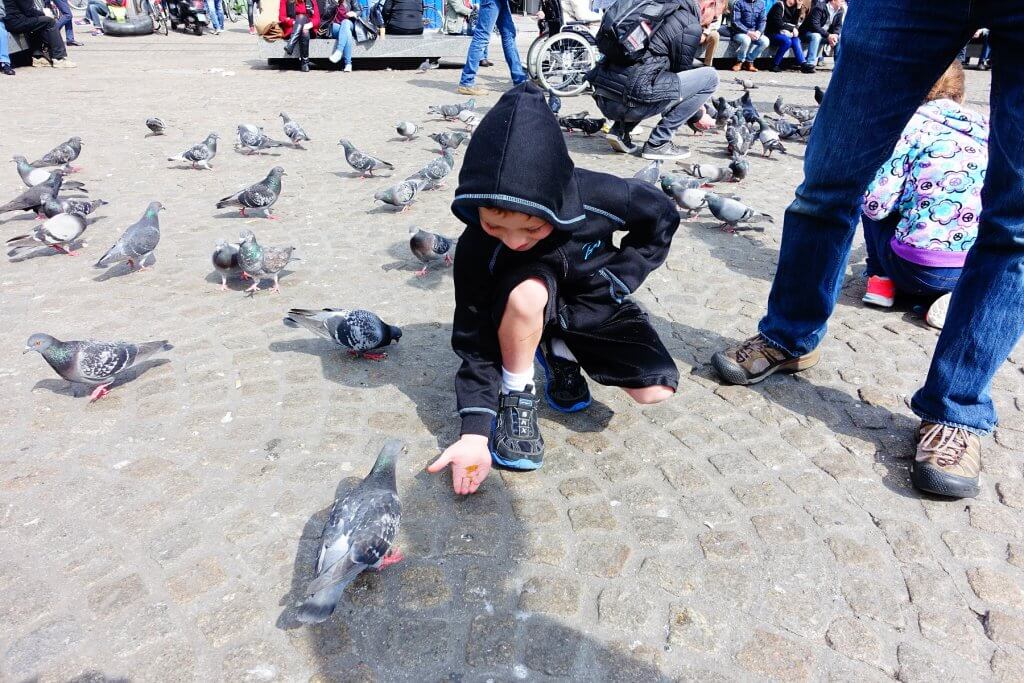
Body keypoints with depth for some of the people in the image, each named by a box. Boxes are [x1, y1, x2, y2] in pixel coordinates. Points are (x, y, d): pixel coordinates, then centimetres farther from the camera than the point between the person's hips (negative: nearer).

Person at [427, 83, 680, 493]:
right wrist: (475, 431, -33)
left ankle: (560, 354, 9)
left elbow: (661, 218, -10)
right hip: (526, 313, -2)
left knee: (656, 389, -18)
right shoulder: (476, 249, -30)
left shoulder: (596, 197, -31)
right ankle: (517, 397, -12)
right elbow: (475, 339, -24)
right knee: (526, 292, -40)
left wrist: (611, 282, -17)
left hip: (593, 306, 2)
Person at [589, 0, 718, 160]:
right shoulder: (690, 25, 0)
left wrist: (695, 105, 38)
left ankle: (620, 131, 15)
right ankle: (658, 143, 2)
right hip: (631, 100, -8)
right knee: (710, 76, 5)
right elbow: (682, 75, 8)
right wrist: (697, 116, 24)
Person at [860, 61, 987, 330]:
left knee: (871, 203, 18)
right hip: (977, 272, 5)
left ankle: (881, 280, 17)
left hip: (918, 271, -4)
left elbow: (876, 205, -10)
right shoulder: (986, 131, 13)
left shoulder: (914, 124, -3)